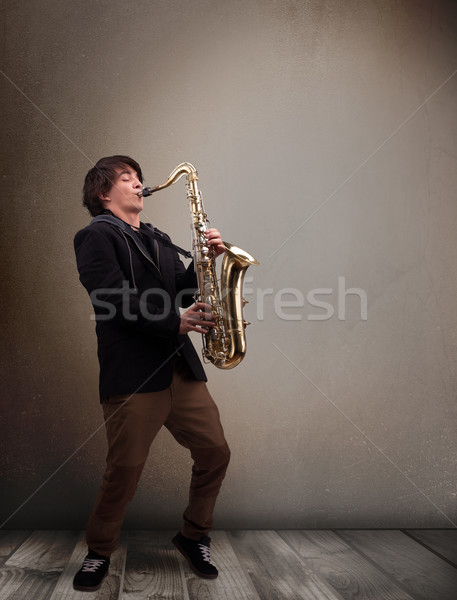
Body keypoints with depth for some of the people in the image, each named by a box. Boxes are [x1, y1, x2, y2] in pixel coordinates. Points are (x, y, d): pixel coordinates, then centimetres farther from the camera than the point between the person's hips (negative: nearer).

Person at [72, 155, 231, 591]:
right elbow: (115, 300, -14)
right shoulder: (96, 237, 0)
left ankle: (193, 537, 28)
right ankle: (99, 553, 25)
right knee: (124, 470, -1)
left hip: (180, 367, 7)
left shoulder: (158, 240, 23)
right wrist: (175, 321, -18)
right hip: (132, 374, -7)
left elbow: (182, 292, 16)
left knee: (215, 453, 5)